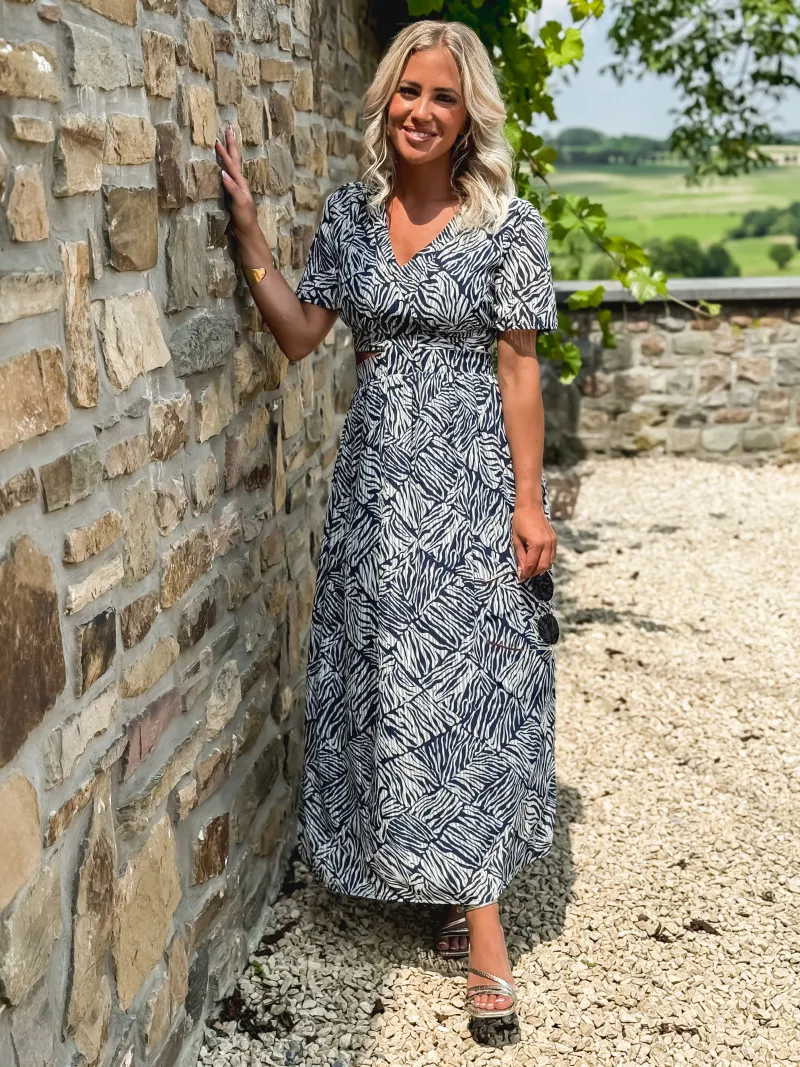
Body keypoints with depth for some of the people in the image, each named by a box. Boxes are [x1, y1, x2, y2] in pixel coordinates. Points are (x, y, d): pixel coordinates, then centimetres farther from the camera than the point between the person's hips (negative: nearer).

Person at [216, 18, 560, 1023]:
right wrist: (246, 229, -2)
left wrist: (530, 500, -9)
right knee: (390, 678, 7)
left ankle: (477, 916, 6)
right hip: (376, 474, 4)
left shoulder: (507, 222, -4)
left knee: (468, 680, -3)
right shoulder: (349, 208, 7)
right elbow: (298, 333, 6)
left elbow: (518, 367, -5)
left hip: (472, 475, -4)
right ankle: (456, 889, 23)